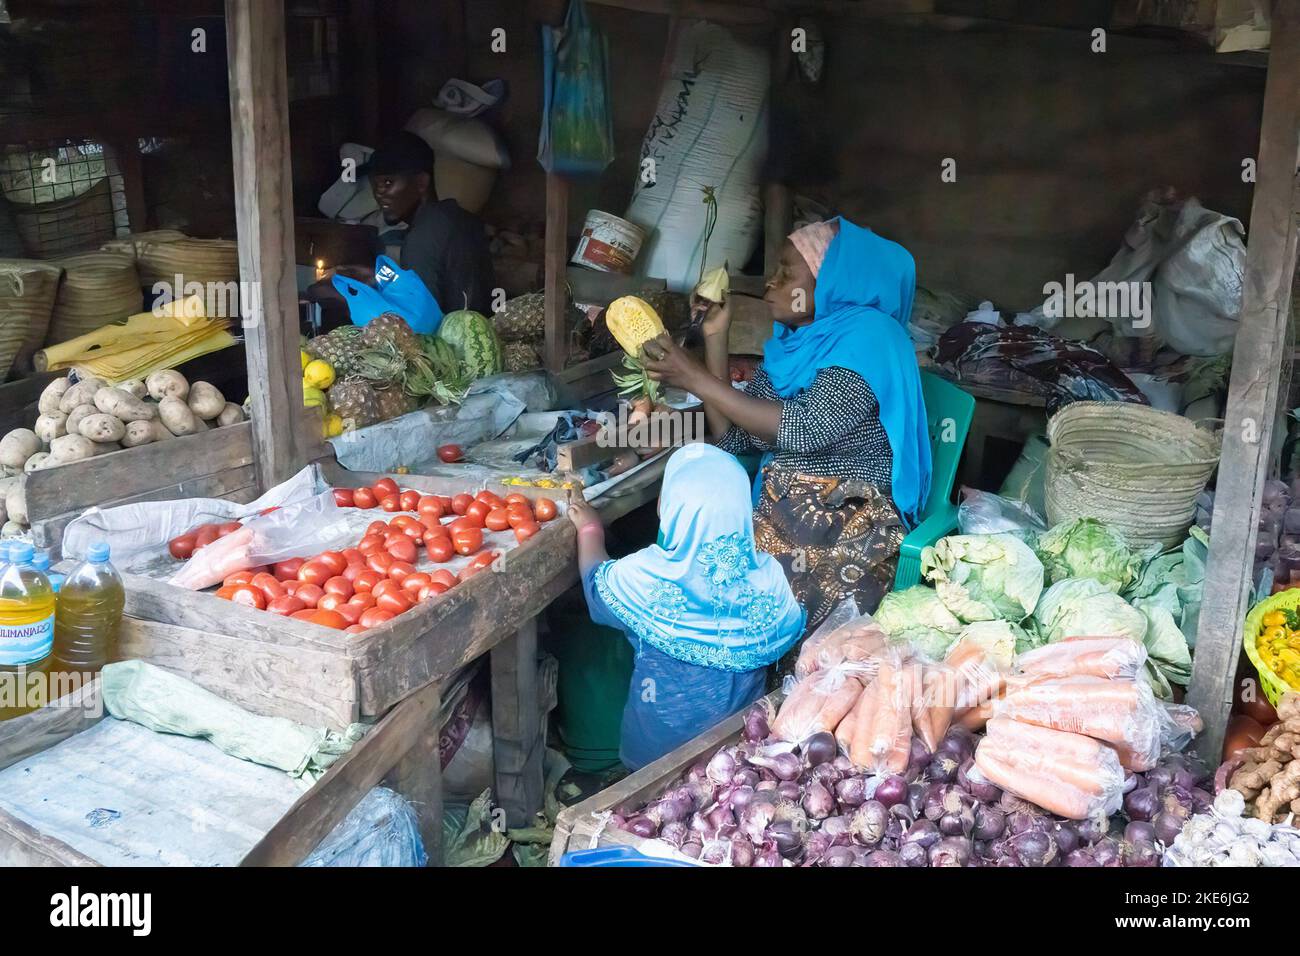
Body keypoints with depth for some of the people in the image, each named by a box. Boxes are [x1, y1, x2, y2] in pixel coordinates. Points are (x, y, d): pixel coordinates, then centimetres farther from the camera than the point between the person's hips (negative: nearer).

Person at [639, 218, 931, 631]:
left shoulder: (869, 335, -9)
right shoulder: (790, 346, 13)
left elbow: (809, 428, -22)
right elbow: (733, 440, 10)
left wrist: (698, 379, -18)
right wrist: (714, 338, 6)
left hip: (849, 531, -7)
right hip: (779, 516, 7)